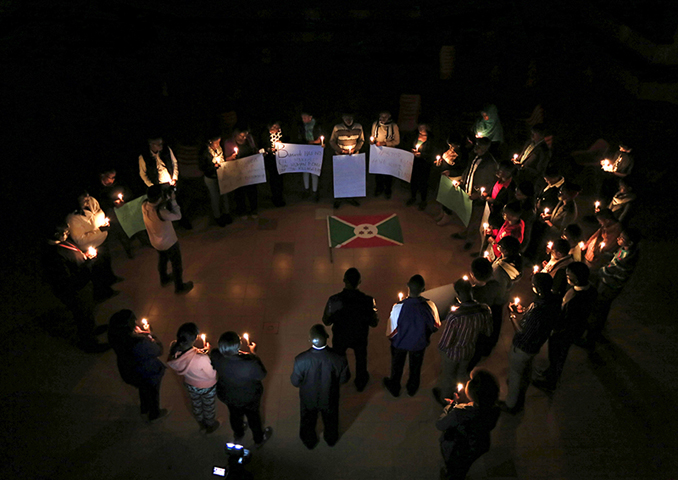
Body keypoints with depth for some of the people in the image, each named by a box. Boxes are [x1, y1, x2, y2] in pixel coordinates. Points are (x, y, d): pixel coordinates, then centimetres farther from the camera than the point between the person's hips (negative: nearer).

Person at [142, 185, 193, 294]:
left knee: (162, 260, 33)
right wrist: (173, 200, -21)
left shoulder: (144, 206, -19)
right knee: (177, 264, 17)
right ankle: (179, 287, 36)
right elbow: (177, 216, -26)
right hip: (169, 243, -7)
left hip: (156, 242, 7)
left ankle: (164, 279, 57)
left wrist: (167, 200, -12)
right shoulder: (161, 212, -40)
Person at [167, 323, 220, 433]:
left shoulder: (174, 348, -30)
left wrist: (201, 351, -12)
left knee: (196, 405, 35)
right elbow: (212, 374, -27)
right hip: (207, 387, -5)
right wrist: (207, 352, -22)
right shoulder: (201, 358, -47)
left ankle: (201, 424, 64)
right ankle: (211, 426, 58)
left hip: (190, 385, 5)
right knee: (209, 407, 29)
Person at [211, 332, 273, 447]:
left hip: (227, 396, 4)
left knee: (234, 414, 34)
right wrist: (252, 353, -15)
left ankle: (238, 436, 65)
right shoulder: (250, 364, -45)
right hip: (249, 397, -3)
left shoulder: (215, 356, -33)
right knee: (253, 416, 28)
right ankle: (259, 439, 57)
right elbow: (261, 375, -23)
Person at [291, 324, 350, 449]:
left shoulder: (301, 360, -37)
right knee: (331, 420, 34)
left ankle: (310, 442, 60)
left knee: (308, 421, 33)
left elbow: (295, 382, -19)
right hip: (330, 399, 1)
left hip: (308, 399, 0)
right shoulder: (339, 359, -36)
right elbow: (344, 379, -16)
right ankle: (331, 439, 62)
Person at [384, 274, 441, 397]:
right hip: (420, 344, 2)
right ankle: (412, 388, 58)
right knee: (416, 366, 32)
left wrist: (390, 337, 0)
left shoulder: (399, 307, -37)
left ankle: (394, 388, 55)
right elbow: (435, 327, -12)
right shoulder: (430, 306, -30)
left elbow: (391, 332, -24)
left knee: (397, 366, 29)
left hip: (400, 343, -1)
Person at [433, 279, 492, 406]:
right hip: (469, 351, 4)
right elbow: (488, 333, -7)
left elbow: (445, 343, -30)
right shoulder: (485, 311, -26)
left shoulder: (454, 316, -40)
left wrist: (440, 347, -7)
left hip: (452, 352, -4)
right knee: (462, 373, 33)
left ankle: (444, 399, 54)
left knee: (448, 375, 26)